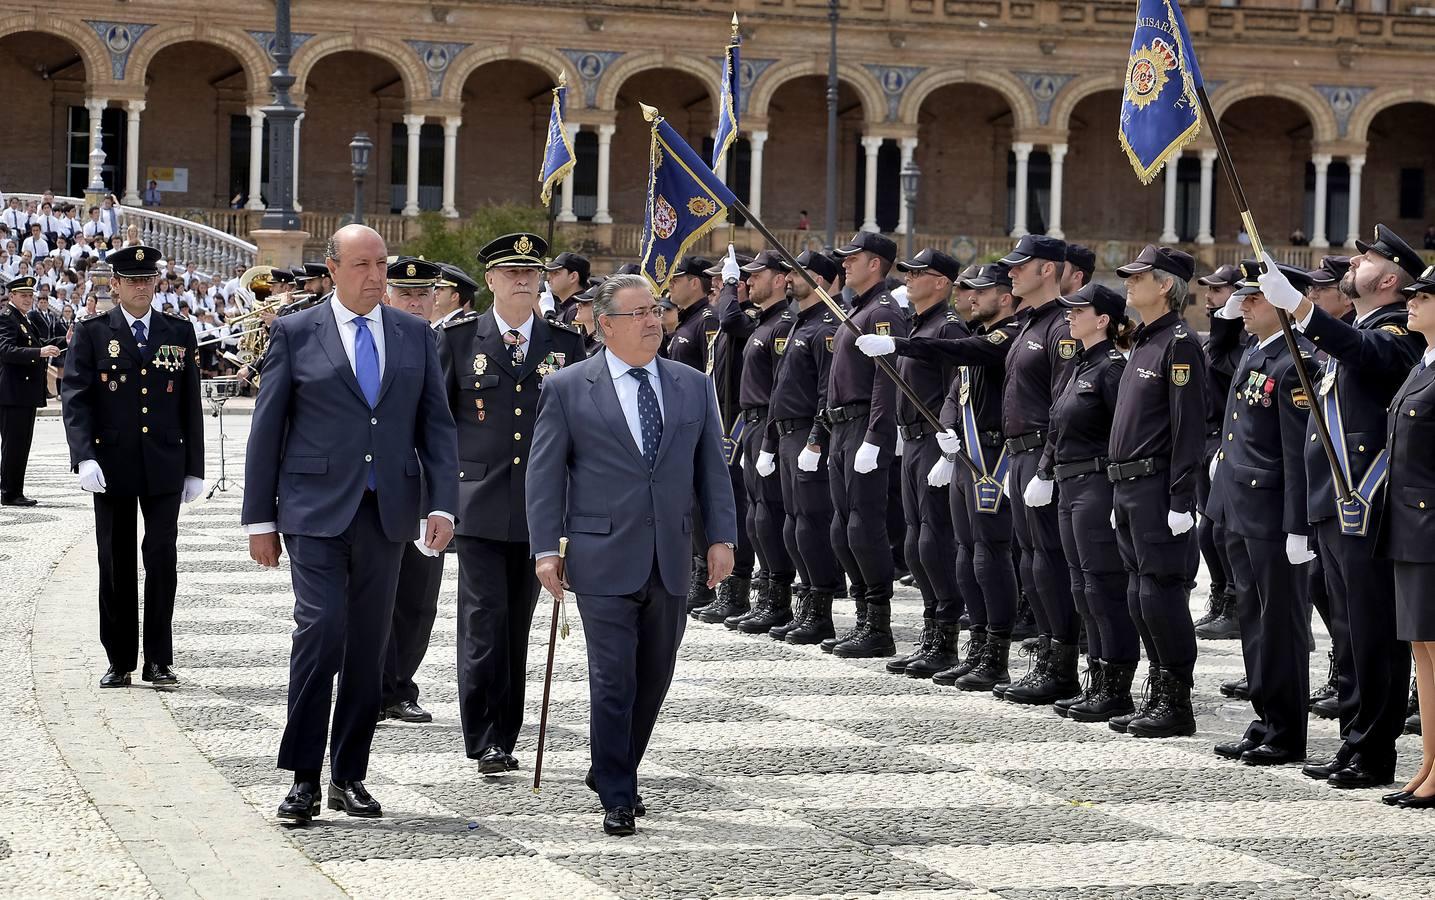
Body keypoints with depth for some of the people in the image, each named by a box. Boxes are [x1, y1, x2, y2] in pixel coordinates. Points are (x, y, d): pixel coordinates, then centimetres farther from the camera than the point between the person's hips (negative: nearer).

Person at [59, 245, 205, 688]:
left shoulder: (179, 333, 8)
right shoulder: (92, 333, 2)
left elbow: (190, 403, 10)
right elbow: (75, 396, -5)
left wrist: (194, 468, 7)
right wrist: (84, 456, -18)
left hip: (164, 465, 1)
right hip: (111, 464, -1)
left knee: (162, 557, -4)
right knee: (115, 563, 5)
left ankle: (158, 660, 3)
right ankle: (120, 661, 12)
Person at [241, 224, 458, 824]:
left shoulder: (414, 335, 11)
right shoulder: (296, 334, 2)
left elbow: (436, 424, 10)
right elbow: (267, 429, 3)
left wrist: (442, 504, -2)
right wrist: (260, 518, 0)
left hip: (386, 512, 3)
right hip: (316, 510, -3)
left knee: (368, 644, 6)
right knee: (320, 631, -14)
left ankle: (349, 776, 15)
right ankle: (304, 777, -6)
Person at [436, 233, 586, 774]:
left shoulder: (565, 344, 8)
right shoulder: (458, 339, 3)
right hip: (479, 505, -2)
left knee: (517, 624, 8)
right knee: (485, 618, -9)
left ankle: (503, 737, 15)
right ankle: (484, 739, -5)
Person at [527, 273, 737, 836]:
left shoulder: (693, 387, 11)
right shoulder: (567, 390, 0)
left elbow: (711, 467, 12)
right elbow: (545, 473, 0)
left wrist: (720, 537, 3)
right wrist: (546, 548, -7)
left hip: (670, 561, 4)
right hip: (605, 558, -4)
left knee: (654, 679, 11)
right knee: (613, 682, -6)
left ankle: (614, 771, 29)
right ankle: (617, 797, 2)